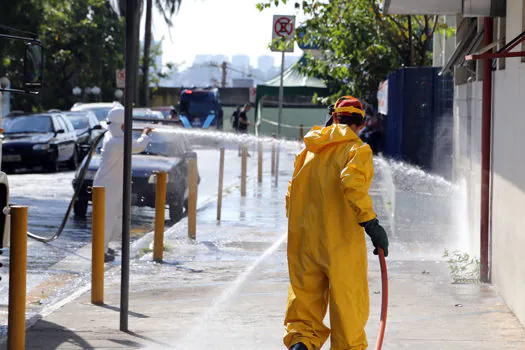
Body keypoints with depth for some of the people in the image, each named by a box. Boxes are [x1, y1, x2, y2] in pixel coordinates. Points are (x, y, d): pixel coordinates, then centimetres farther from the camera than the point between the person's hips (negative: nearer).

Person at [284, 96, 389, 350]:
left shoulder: (307, 151, 11)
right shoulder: (357, 150, -6)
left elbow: (292, 195, 14)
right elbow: (352, 184, -24)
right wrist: (371, 224, -23)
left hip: (304, 244, 5)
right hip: (342, 244, -5)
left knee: (306, 304, 10)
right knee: (348, 306, 8)